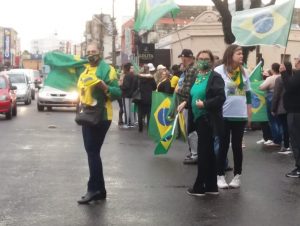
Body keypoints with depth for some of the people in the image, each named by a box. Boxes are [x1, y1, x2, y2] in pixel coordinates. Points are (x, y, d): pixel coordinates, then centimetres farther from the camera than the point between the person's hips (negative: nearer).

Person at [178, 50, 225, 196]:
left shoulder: (215, 77, -10)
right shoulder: (196, 77, 14)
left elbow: (221, 98, -20)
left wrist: (204, 104, -23)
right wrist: (186, 103, 4)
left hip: (208, 120, -8)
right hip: (199, 119, 8)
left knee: (203, 152, -5)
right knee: (208, 152, 12)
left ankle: (199, 187, 3)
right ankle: (211, 186, 19)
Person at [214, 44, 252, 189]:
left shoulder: (243, 72, 9)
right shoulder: (219, 71, -5)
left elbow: (248, 94, 15)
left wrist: (249, 114, 13)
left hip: (240, 116, 4)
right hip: (224, 116, -4)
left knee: (237, 146, 9)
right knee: (223, 146, 4)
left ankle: (237, 176, 17)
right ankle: (220, 176, 12)